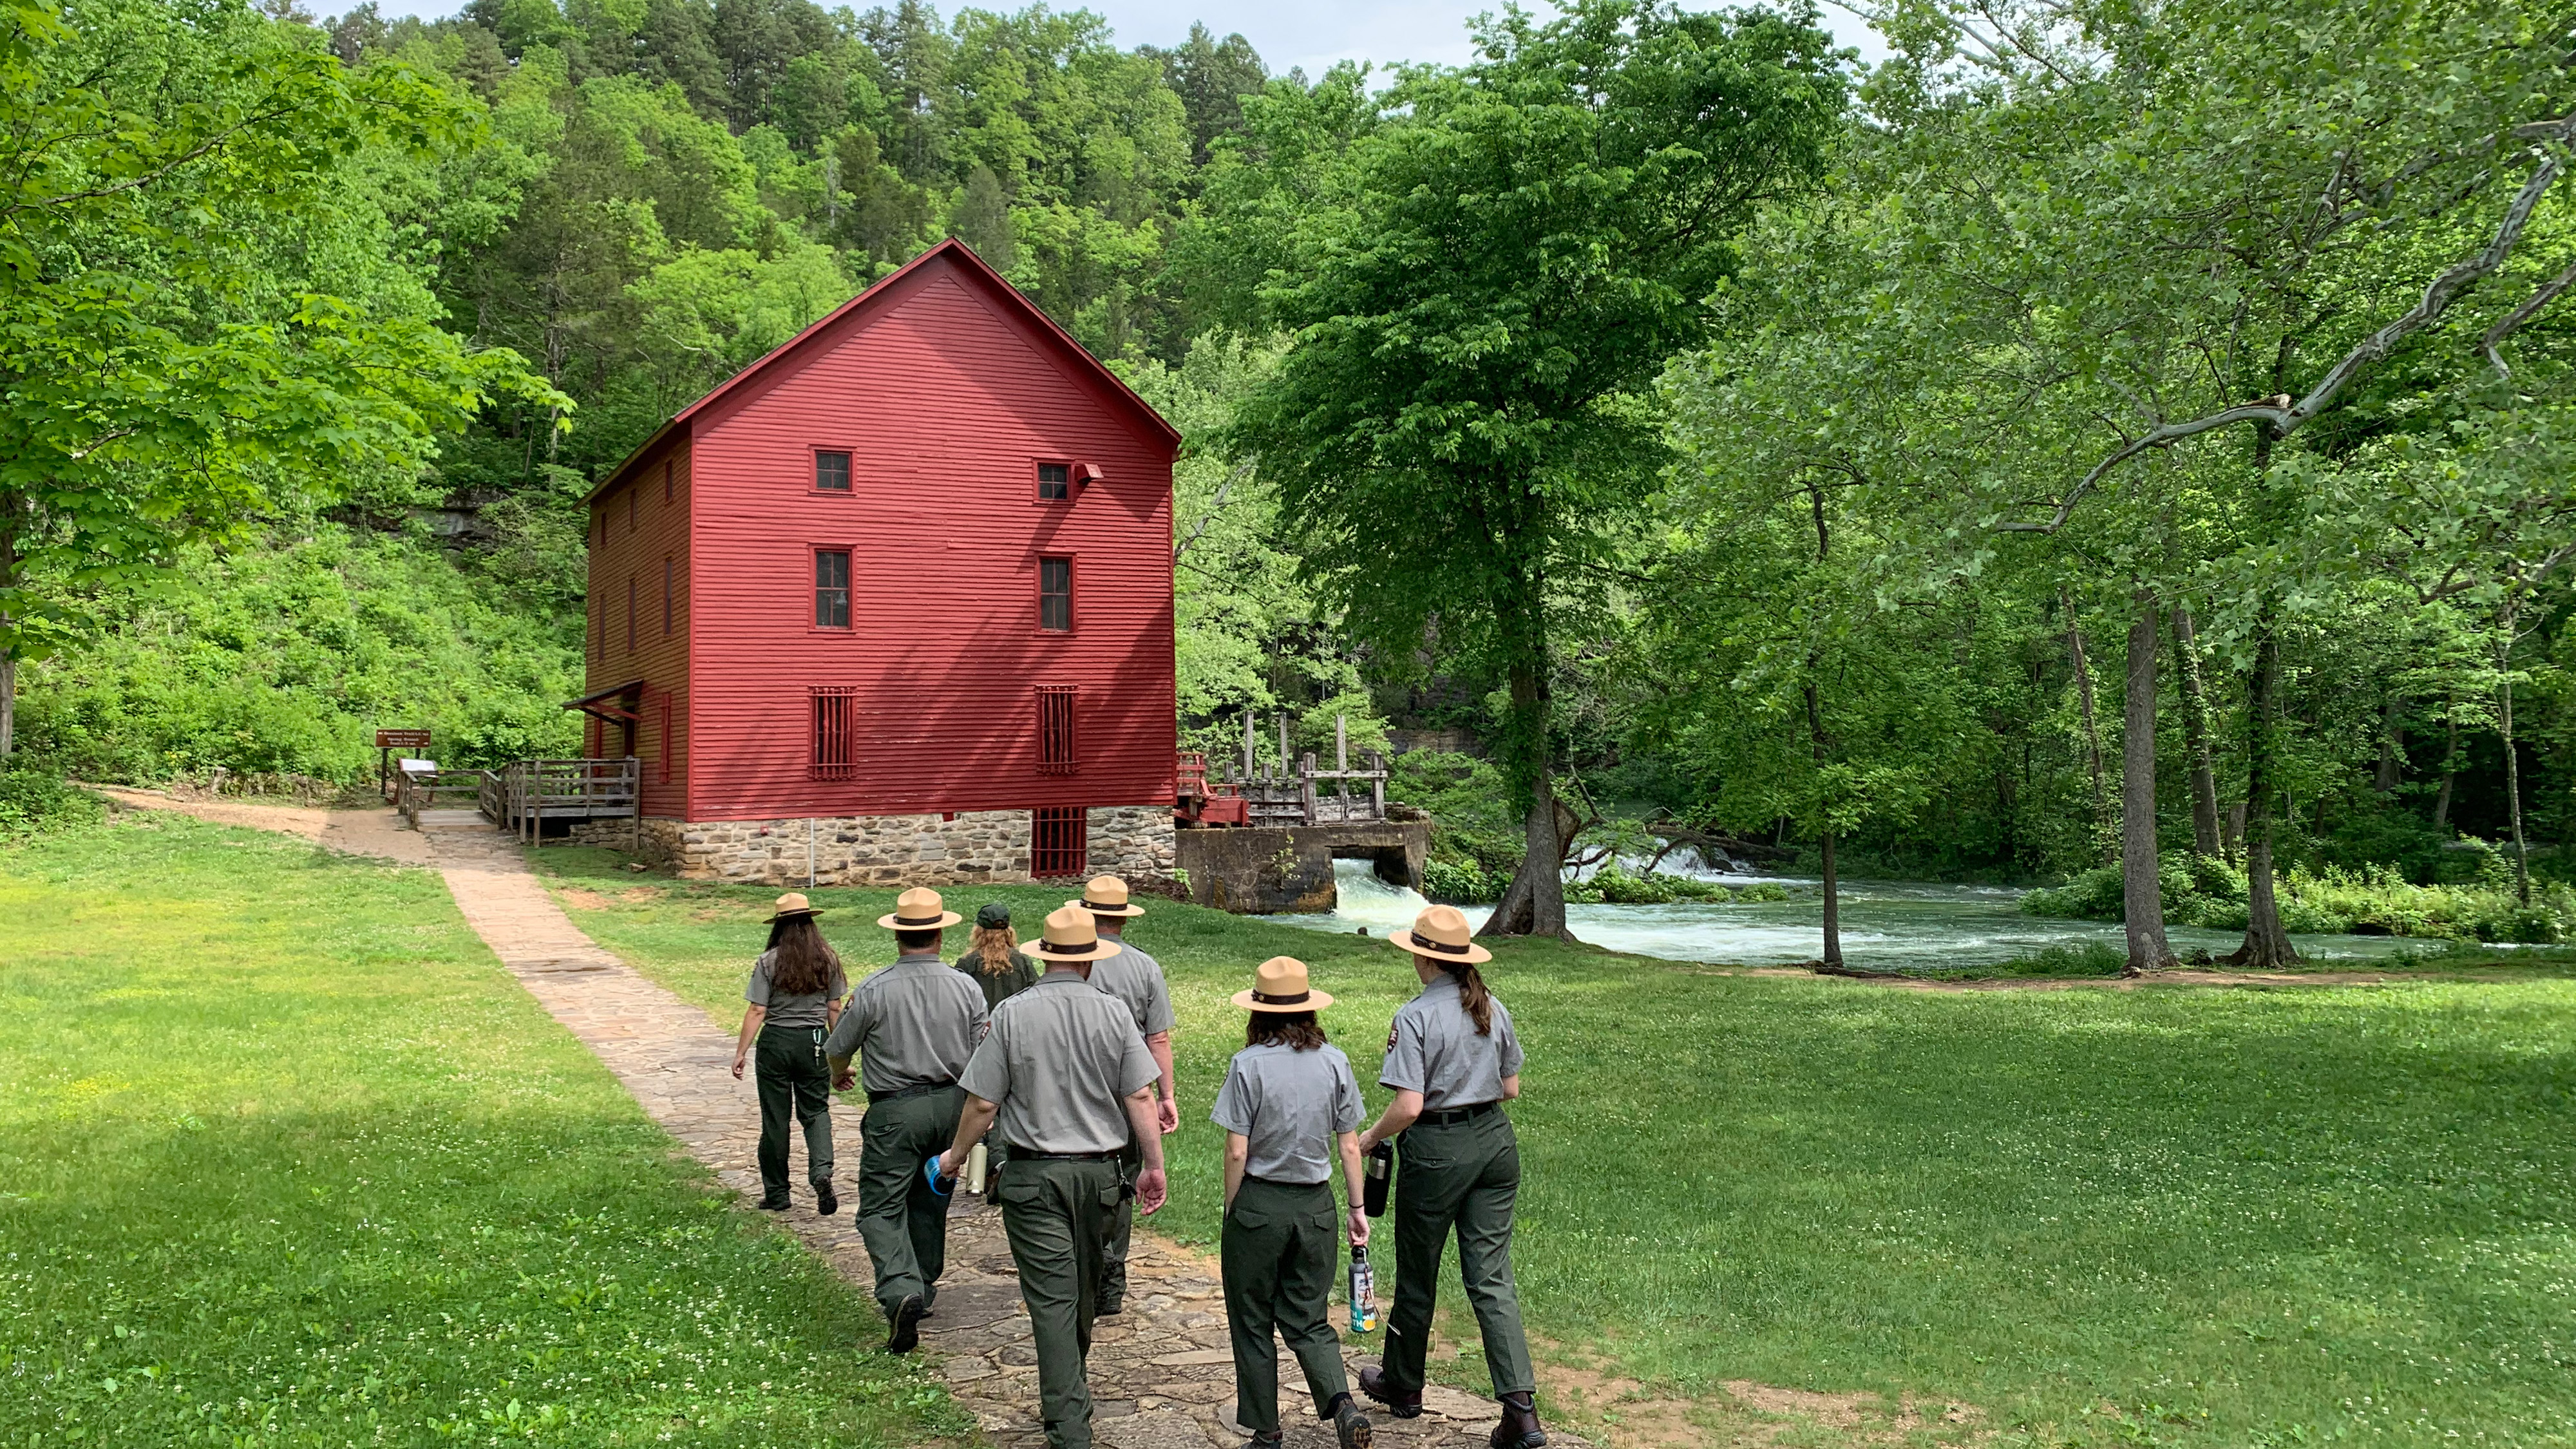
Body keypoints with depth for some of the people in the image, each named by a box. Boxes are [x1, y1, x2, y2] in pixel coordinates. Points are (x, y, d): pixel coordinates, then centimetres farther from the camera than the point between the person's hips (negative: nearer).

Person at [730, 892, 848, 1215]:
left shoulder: (769, 962, -9)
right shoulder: (827, 960, -1)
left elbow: (757, 1011, -11)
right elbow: (834, 1009, 4)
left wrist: (741, 1052, -5)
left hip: (776, 1041, -2)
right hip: (815, 1041, 2)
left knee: (775, 1118, 9)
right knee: (816, 1110, 12)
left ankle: (776, 1194, 18)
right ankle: (822, 1170, -14)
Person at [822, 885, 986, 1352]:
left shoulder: (873, 990, -12)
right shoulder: (967, 989, -5)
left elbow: (839, 1048, 2)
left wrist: (839, 1077, 25)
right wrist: (973, 1112, 18)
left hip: (895, 1111, -4)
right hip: (950, 1104, 4)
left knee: (881, 1207, -1)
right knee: (931, 1199, 21)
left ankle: (900, 1289, -22)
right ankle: (925, 1285, 35)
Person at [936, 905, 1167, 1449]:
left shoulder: (1012, 1013, -8)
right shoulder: (1113, 1014, -4)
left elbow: (983, 1103, -7)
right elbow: (1140, 1098, -5)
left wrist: (956, 1155, 10)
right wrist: (1154, 1166, 5)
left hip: (1033, 1176, -3)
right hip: (1098, 1171, 3)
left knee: (1052, 1298, -2)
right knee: (1085, 1290, 21)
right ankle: (1074, 1386, 42)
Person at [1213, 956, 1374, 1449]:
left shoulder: (1249, 1064, -12)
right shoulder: (1334, 1062, -1)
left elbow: (1237, 1153, -12)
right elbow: (1350, 1146, 2)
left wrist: (1230, 1214, 1)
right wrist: (1358, 1210, 12)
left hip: (1259, 1205, -3)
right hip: (1316, 1205, 4)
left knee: (1253, 1325, 13)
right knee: (1308, 1321, 15)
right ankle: (1342, 1404, -8)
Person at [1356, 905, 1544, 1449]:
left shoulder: (1415, 1016, -16)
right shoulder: (1494, 1010, 3)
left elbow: (1409, 1105, -20)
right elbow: (1511, 1088, 11)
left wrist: (1371, 1138, -3)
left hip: (1437, 1152, -5)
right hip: (1496, 1141, 5)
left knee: (1417, 1274, 14)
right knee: (1492, 1276, 6)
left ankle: (1403, 1385, 34)